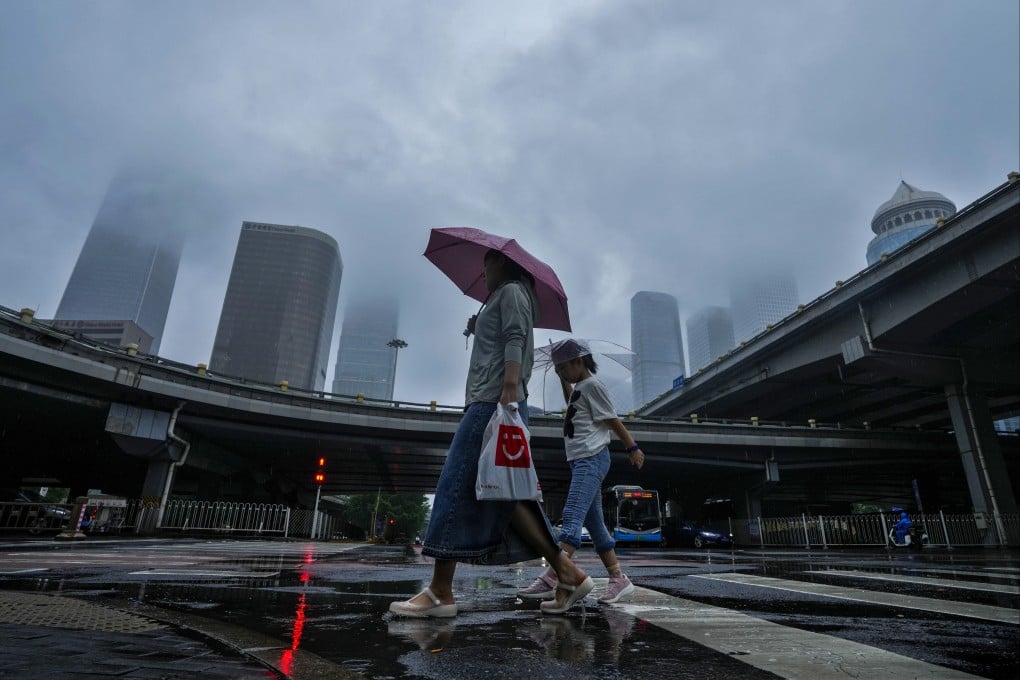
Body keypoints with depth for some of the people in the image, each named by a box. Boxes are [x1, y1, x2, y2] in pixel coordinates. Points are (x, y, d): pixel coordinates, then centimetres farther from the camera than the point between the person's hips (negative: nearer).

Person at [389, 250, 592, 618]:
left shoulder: (511, 291, 3)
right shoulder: (500, 300, 31)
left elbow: (515, 341, -14)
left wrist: (509, 388, -24)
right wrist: (478, 330, 29)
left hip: (492, 402, -10)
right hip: (487, 404, 10)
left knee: (456, 487, -10)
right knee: (503, 494, 4)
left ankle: (440, 591, -5)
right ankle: (566, 571, 3)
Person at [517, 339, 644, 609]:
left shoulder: (592, 384, -7)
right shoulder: (579, 387, 20)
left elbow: (612, 419, -8)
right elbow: (572, 403, 41)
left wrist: (632, 447, -7)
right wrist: (563, 380, 30)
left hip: (591, 459, -10)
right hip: (581, 461, 10)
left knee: (572, 516, -23)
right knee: (595, 524, 10)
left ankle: (550, 581, -33)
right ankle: (618, 579, 16)